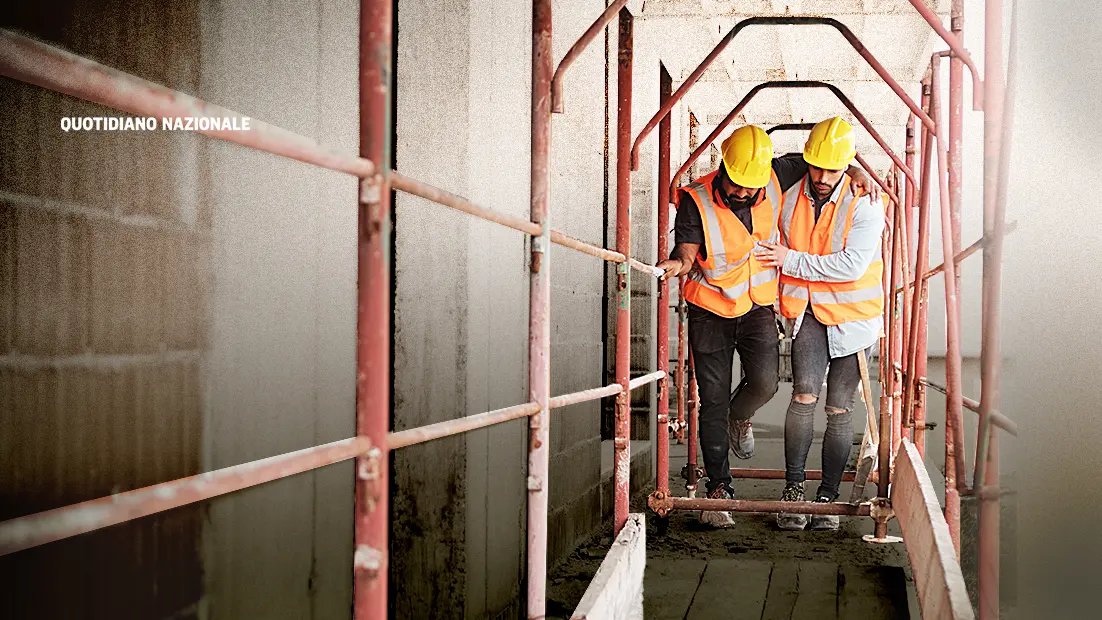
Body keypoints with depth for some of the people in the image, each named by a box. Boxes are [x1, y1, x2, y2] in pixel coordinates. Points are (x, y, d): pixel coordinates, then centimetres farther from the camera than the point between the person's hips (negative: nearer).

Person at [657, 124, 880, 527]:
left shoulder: (775, 179, -8)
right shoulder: (696, 200, -18)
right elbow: (688, 255, -20)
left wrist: (854, 169, -5)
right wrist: (675, 265, -42)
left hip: (757, 307, 2)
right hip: (710, 309, -2)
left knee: (764, 384, -17)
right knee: (713, 401, -1)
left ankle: (739, 418, 21)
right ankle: (719, 489, 11)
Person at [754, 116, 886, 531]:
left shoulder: (865, 204, -13)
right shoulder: (790, 199, 0)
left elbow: (851, 265, -21)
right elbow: (777, 255, 18)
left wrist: (791, 261, -17)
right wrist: (783, 301, 10)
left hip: (853, 316, -2)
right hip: (809, 314, 2)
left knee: (839, 411, 2)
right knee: (804, 395, -17)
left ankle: (828, 498, 12)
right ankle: (793, 486, -6)